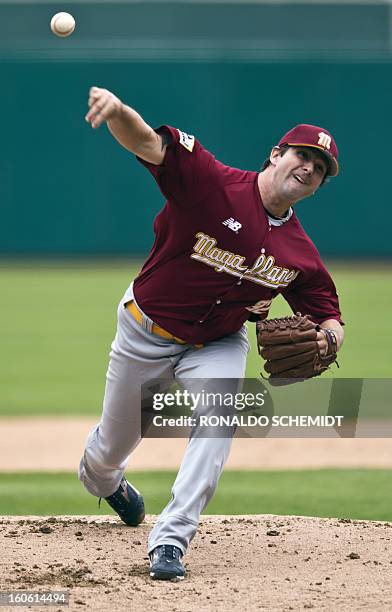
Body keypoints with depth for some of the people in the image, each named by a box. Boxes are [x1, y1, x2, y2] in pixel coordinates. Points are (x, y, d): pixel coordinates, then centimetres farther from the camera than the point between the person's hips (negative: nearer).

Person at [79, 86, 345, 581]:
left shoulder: (301, 255, -10)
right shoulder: (213, 183, -24)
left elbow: (329, 318, 0)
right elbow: (148, 143, -37)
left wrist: (326, 339, -26)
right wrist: (118, 111, -59)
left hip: (217, 345, 2)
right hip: (146, 332, -2)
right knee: (114, 443, 14)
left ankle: (170, 541, -22)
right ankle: (100, 476, 55)